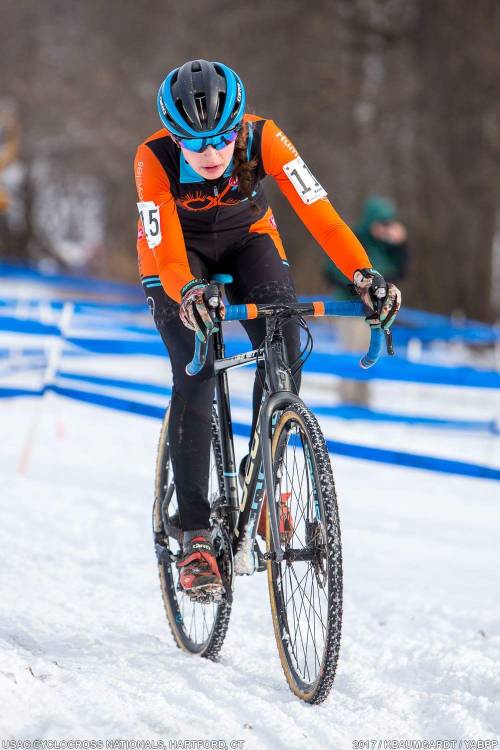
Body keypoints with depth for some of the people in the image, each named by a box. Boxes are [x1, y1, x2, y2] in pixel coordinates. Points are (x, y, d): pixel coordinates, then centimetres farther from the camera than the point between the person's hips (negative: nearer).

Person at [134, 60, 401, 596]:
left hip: (247, 238, 2)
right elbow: (165, 248, -40)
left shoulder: (262, 139, -30)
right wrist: (190, 292, -61)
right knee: (195, 376, -21)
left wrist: (363, 274, -50)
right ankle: (195, 535, -16)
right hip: (177, 252, -2)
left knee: (284, 353, -19)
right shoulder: (154, 159, -33)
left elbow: (316, 209, -37)